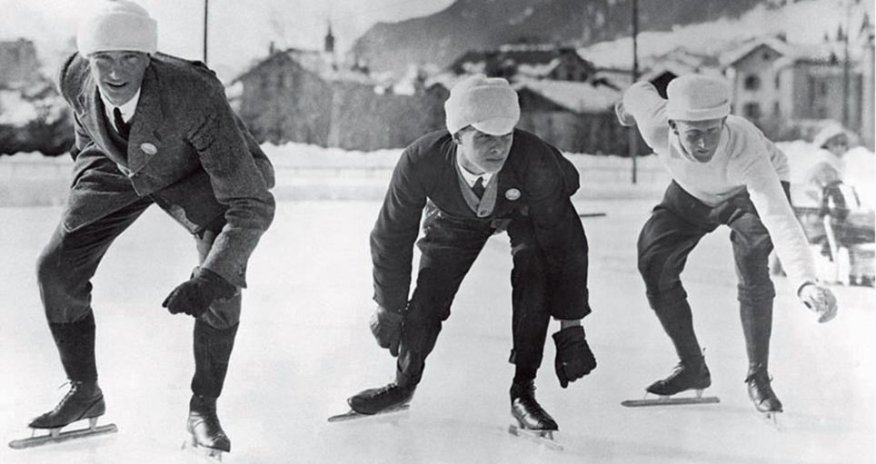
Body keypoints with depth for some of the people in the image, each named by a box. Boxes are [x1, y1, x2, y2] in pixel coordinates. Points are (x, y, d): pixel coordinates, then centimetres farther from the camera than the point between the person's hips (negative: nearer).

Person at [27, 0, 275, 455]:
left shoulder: (194, 95, -43)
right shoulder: (74, 76, -28)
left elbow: (252, 204, -43)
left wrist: (211, 279, -54)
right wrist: (84, 157, 16)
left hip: (192, 169, -4)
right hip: (115, 165, 4)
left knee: (222, 276, -26)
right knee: (56, 269, -5)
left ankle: (203, 408, -7)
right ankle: (84, 391, 16)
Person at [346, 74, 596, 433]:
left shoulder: (534, 161, -42)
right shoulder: (421, 162, -37)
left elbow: (564, 240, -33)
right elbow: (392, 235, -20)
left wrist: (571, 327, -32)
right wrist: (388, 308, -10)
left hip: (526, 211, -1)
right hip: (456, 216, 1)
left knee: (534, 276, -26)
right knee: (429, 292, -7)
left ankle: (523, 390, -11)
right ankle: (404, 383, 21)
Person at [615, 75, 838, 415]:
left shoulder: (745, 150, -45)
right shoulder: (655, 128, -36)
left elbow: (779, 220, -56)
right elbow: (642, 92, -11)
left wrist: (805, 282, -71)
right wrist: (629, 103, 14)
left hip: (755, 191, -4)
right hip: (692, 194, 4)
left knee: (751, 260, -28)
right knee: (653, 260, -10)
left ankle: (758, 377, -13)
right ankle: (692, 367, 7)